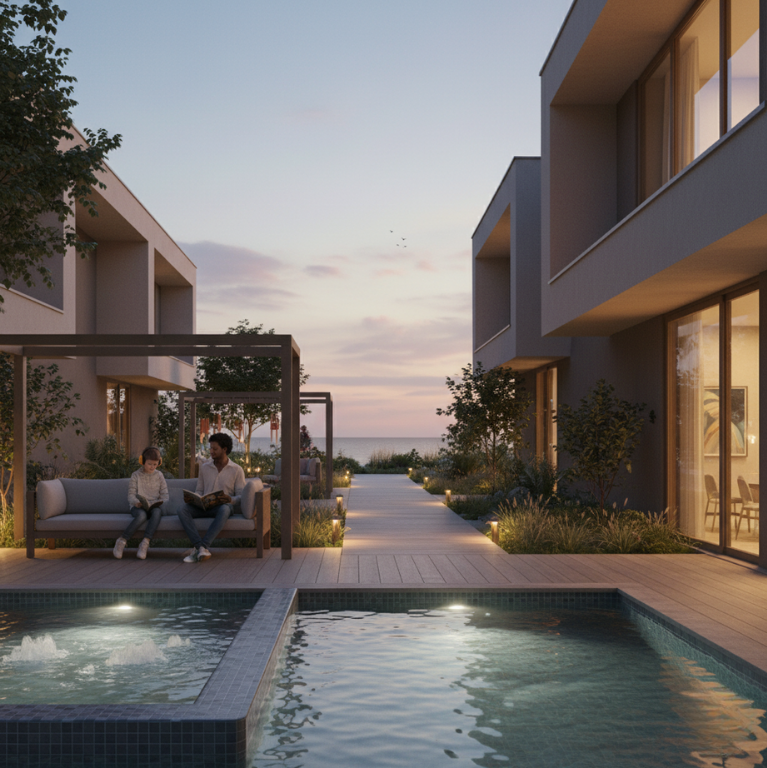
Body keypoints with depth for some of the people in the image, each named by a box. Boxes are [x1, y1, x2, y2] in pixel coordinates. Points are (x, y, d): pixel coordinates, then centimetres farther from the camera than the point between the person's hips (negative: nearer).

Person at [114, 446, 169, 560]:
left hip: (154, 506, 2)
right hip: (138, 507, -1)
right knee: (142, 515, -38)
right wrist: (136, 502, -23)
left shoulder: (159, 476, 13)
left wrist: (160, 502, -15)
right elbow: (130, 495, 0)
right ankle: (121, 542, -26)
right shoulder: (136, 475, 8)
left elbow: (164, 496, 8)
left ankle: (144, 544, -40)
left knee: (157, 512, -37)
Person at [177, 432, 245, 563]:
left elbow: (241, 495, 2)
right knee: (182, 510, -27)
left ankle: (199, 548, -43)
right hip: (204, 506, 4)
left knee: (224, 510, -41)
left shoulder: (236, 470, 5)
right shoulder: (204, 468, 16)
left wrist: (231, 500, -20)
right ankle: (202, 549, -38)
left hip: (223, 505, -3)